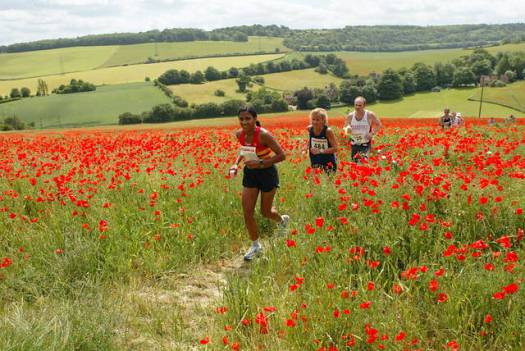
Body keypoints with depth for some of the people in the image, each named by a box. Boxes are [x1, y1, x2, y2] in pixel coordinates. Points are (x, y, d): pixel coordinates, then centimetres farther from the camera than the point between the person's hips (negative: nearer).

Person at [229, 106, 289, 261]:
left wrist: (260, 163, -29)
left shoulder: (263, 134, -27)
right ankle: (256, 246, 19)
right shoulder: (239, 134, -8)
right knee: (247, 212, -1)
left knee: (265, 211, 11)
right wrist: (236, 163, -4)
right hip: (250, 173, 5)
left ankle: (282, 220, 48)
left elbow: (281, 155, -23)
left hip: (267, 173, -5)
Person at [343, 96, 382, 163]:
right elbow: (345, 128, 8)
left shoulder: (370, 115, -9)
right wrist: (347, 129, -17)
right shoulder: (350, 116, -4)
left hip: (366, 144, -3)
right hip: (354, 144, 3)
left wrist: (372, 133, -12)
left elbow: (379, 125, 5)